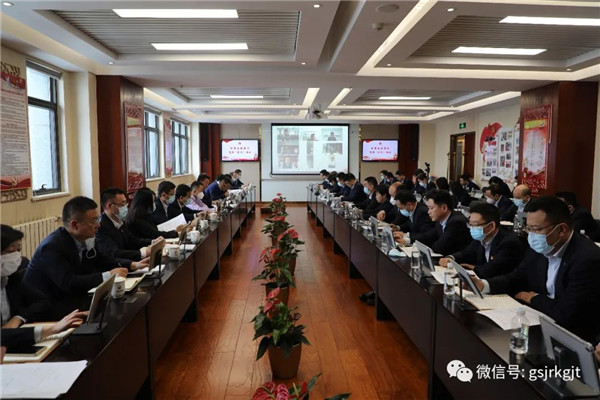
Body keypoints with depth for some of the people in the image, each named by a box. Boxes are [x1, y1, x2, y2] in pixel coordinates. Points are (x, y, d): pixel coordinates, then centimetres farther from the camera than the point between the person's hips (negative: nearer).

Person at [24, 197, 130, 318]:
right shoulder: (52, 247, -23)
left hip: (71, 298, 7)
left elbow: (101, 260, 12)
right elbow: (68, 284, -31)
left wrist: (132, 265, -3)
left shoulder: (86, 239, -3)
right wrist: (108, 275, -31)